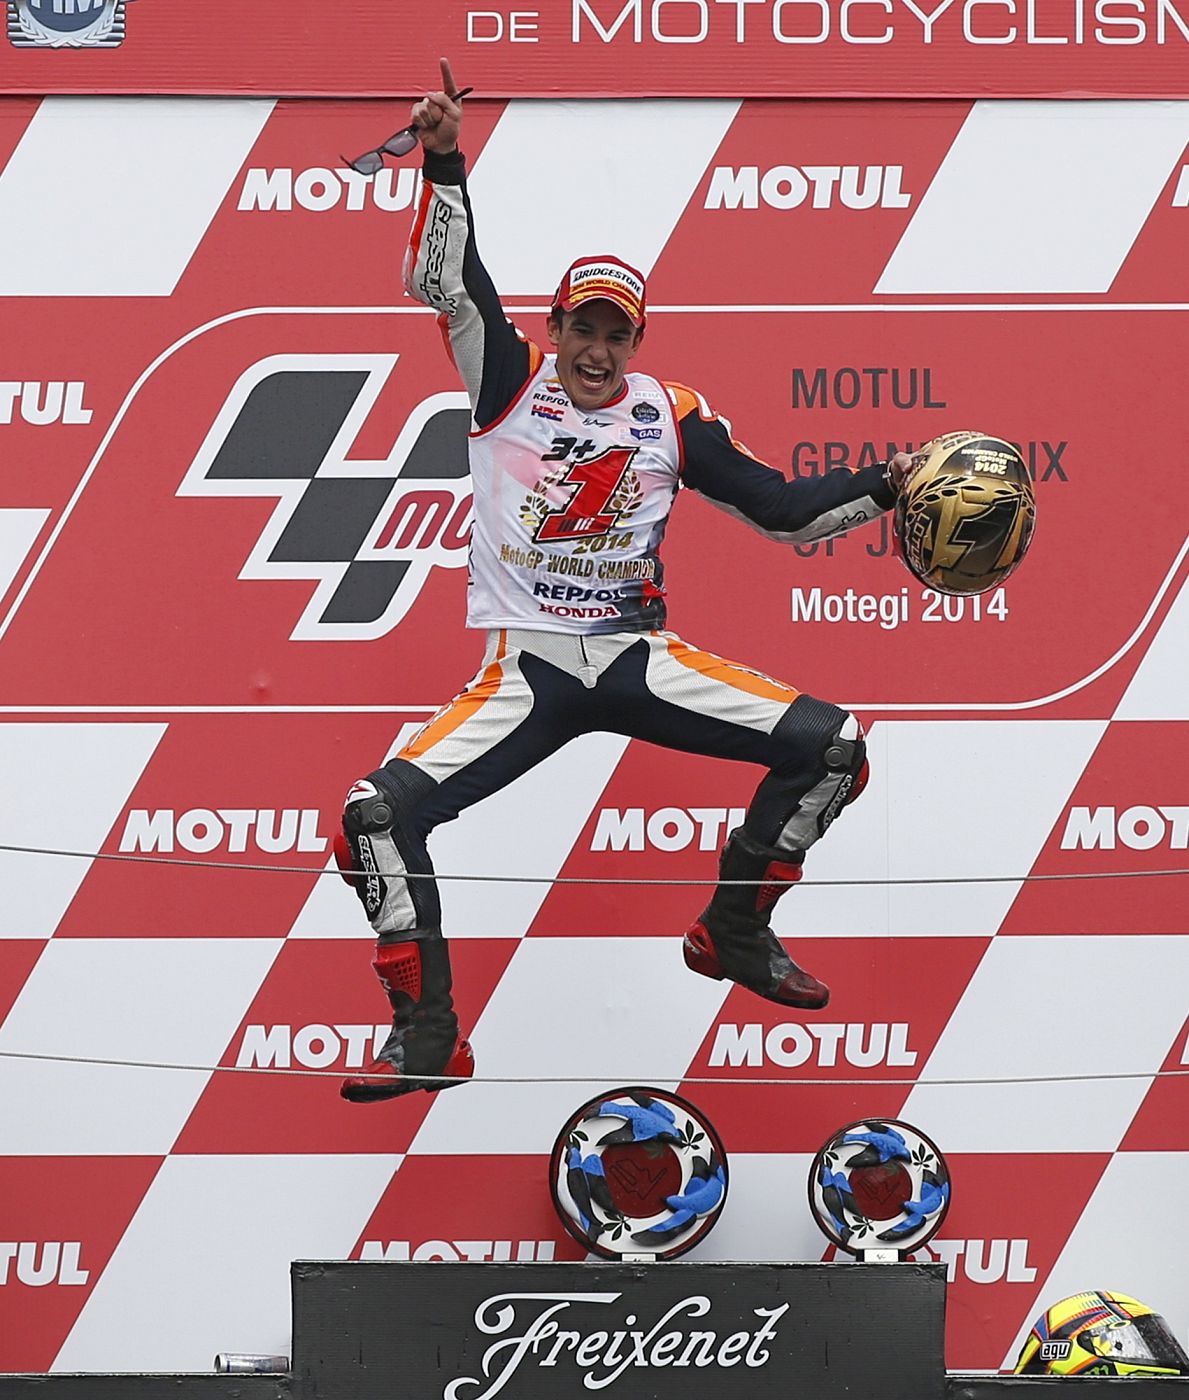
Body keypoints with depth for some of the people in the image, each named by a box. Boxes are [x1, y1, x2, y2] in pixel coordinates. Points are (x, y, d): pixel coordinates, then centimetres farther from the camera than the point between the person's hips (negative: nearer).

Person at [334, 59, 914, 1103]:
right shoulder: (511, 381, 3)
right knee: (379, 811, -22)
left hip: (638, 656, 2)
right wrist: (445, 164, -22)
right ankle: (427, 1036, -11)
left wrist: (884, 486, 2)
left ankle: (733, 930, 7)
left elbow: (783, 508, 13)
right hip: (523, 666, -2)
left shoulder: (672, 417, 7)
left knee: (828, 744, -13)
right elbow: (447, 280, -10)